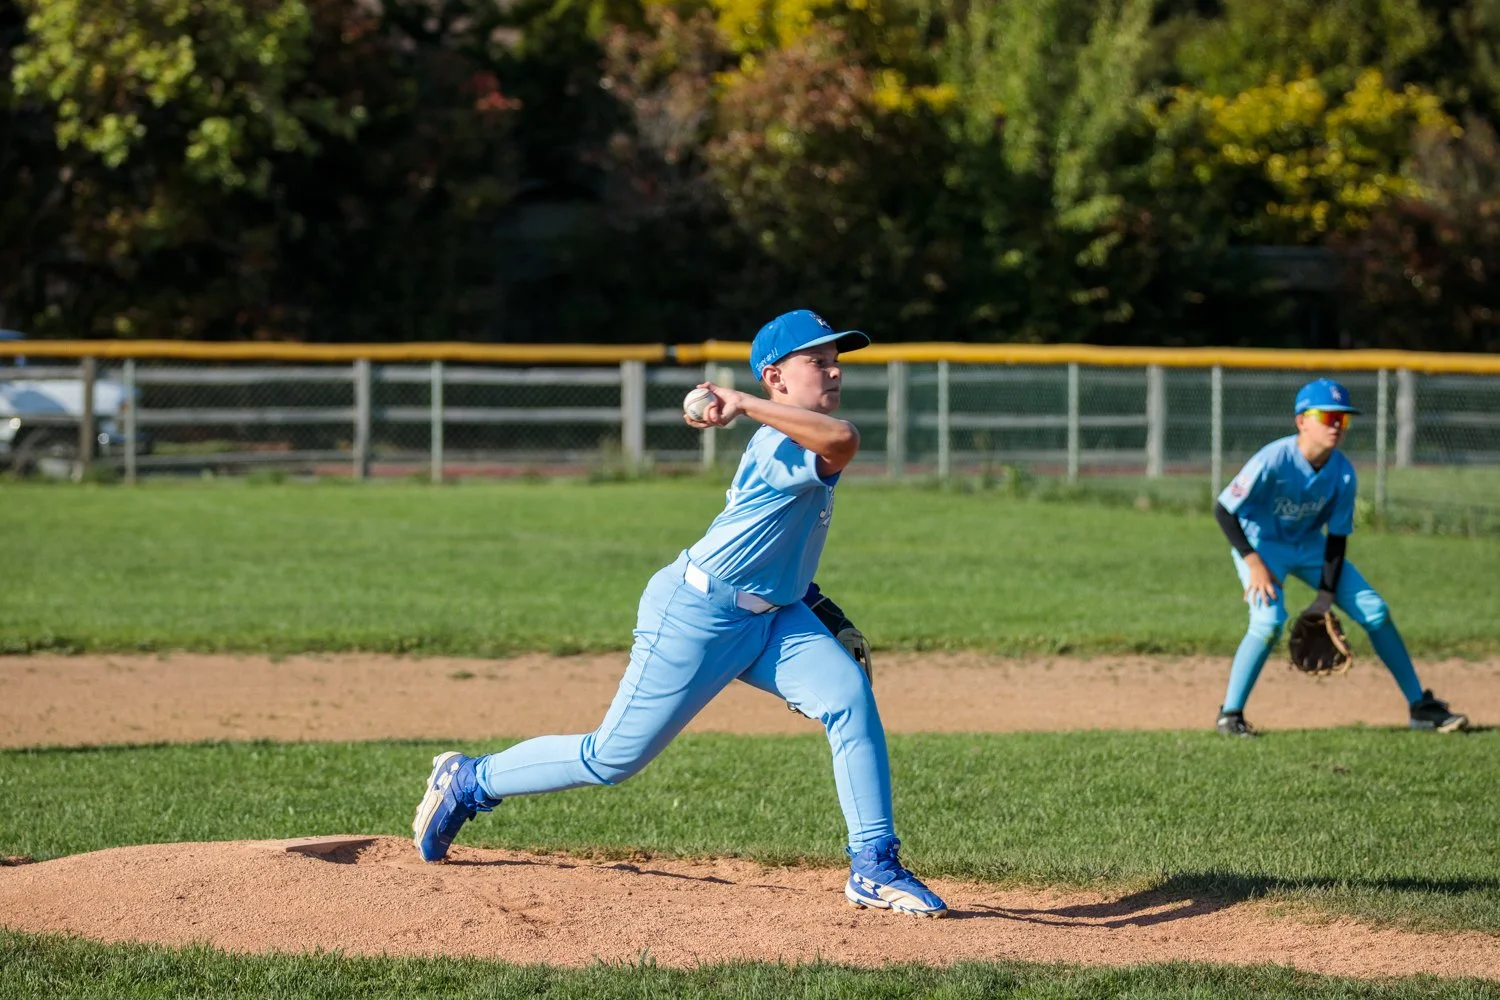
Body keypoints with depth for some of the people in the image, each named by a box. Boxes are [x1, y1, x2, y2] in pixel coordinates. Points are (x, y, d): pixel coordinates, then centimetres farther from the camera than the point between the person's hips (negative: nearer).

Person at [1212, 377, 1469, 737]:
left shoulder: (1343, 474, -15)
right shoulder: (1273, 460, -30)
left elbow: (1338, 536, -6)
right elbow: (1223, 510, -26)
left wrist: (1327, 594, -12)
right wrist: (1254, 563, -31)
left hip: (1309, 546, 5)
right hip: (1260, 543, -5)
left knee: (1375, 611, 0)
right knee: (1269, 620, -29)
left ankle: (1420, 706, 11)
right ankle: (1230, 714, -14)